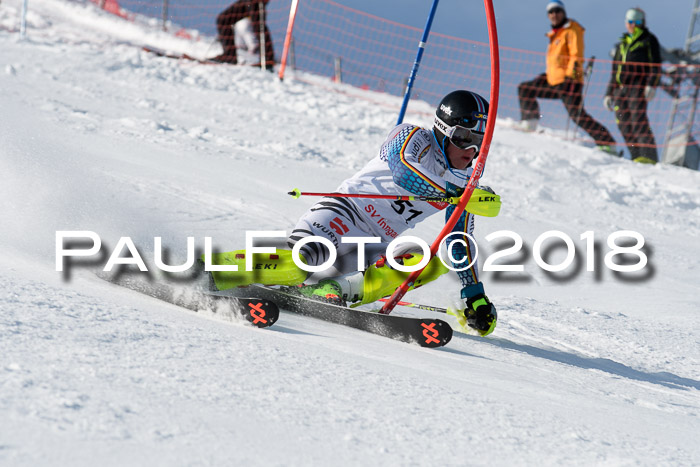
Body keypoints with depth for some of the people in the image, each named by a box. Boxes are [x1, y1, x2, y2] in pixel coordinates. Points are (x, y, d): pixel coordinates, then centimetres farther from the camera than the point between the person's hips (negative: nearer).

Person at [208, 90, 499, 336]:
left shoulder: (463, 185, 13)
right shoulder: (413, 138, -5)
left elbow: (462, 244, 19)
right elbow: (405, 171, -27)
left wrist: (475, 296, 11)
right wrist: (457, 193, -36)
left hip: (375, 249, 7)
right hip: (342, 214, -7)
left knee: (434, 264, -19)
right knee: (294, 264, -33)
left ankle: (343, 290, -24)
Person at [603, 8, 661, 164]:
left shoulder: (649, 40, 11)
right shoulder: (621, 44, 26)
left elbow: (655, 65, 1)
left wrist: (651, 84, -14)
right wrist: (609, 93, 21)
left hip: (638, 85, -6)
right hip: (620, 88, 6)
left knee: (638, 121, -18)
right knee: (624, 125, -3)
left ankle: (648, 156, -24)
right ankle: (636, 156, -4)